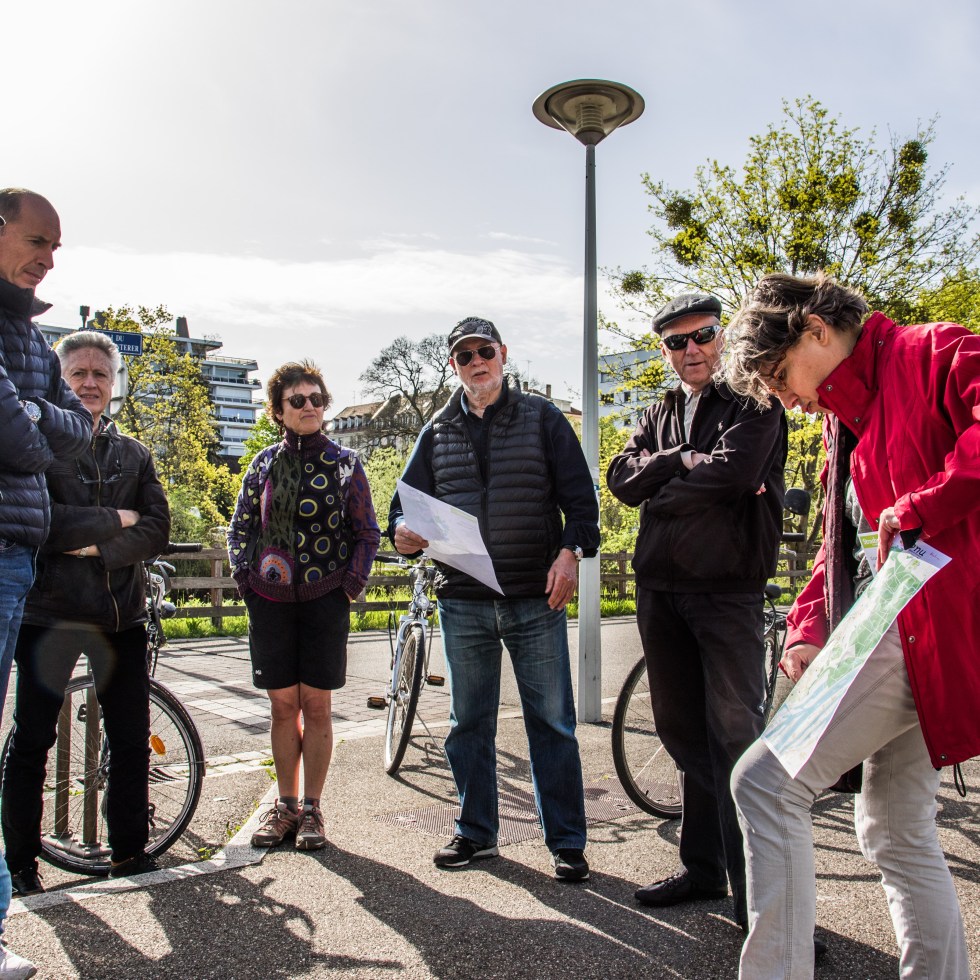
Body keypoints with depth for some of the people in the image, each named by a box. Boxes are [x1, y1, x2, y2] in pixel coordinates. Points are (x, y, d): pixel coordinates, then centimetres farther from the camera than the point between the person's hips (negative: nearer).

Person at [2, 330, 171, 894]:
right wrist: (115, 520, -10)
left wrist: (95, 546, -12)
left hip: (121, 615, 4)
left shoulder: (134, 454, 13)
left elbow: (157, 531, 1)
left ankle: (130, 852, 19)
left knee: (132, 739, 6)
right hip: (50, 613, -3)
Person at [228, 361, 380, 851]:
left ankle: (311, 808, 14)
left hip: (325, 599, -1)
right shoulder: (264, 462, 7)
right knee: (283, 704, 7)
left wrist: (352, 584, -3)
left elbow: (367, 532, 4)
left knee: (316, 705, 2)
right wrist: (245, 577, 1)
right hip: (270, 599, 2)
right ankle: (284, 805, 20)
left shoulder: (345, 463, 2)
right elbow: (240, 528, 12)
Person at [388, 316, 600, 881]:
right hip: (463, 602, 3)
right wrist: (403, 532, -9)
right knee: (469, 723, 13)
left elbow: (579, 493, 1)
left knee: (551, 722, 3)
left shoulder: (541, 418, 5)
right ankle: (476, 833, 29)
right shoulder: (438, 432, 12)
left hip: (536, 600, -3)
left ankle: (567, 841, 16)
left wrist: (571, 550, -14)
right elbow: (409, 499, 14)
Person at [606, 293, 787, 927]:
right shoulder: (659, 415, 18)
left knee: (736, 735, -8)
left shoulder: (753, 403, 0)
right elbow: (623, 479, 3)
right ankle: (704, 868, 26)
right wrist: (684, 461, -11)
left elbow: (734, 471, -18)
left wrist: (662, 488, -6)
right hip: (660, 589, 6)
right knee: (684, 733, 13)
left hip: (728, 589, -6)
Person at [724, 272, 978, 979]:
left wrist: (917, 508, -25)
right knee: (896, 834, 15)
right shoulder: (844, 415, 22)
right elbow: (840, 542, 23)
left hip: (921, 623, -10)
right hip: (894, 633, 10)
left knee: (765, 782, -13)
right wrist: (808, 629, 10)